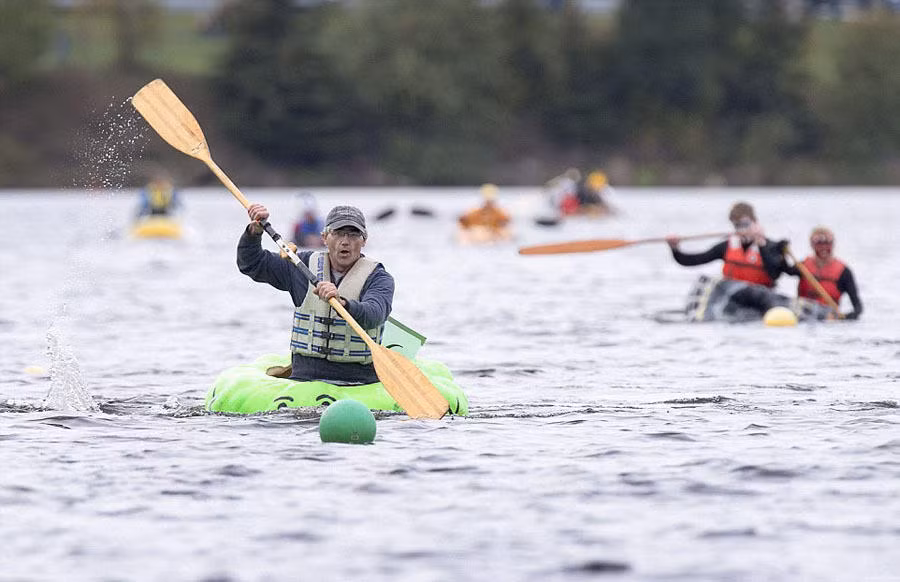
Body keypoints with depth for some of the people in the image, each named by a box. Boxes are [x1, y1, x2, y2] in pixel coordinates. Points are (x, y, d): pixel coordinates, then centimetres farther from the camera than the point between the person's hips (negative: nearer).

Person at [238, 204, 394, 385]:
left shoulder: (378, 278, 0)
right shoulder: (305, 265, 13)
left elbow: (373, 316, -21)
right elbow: (251, 264, 19)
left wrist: (341, 303, -42)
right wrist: (255, 230, 0)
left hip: (358, 383, -2)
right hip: (305, 378, 2)